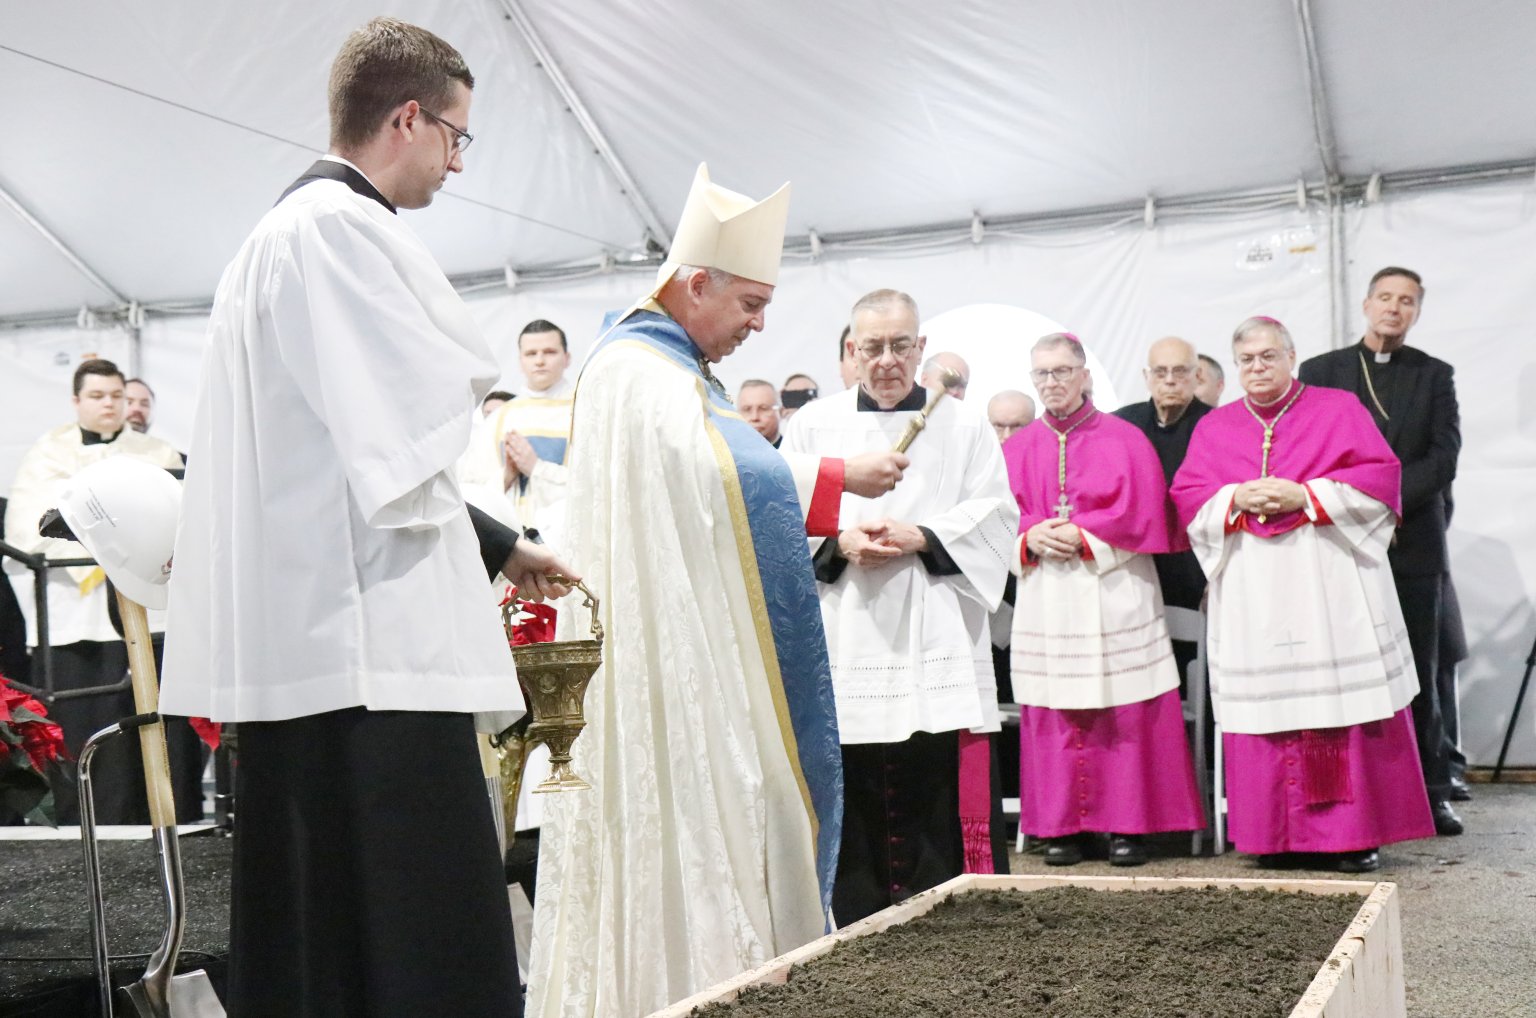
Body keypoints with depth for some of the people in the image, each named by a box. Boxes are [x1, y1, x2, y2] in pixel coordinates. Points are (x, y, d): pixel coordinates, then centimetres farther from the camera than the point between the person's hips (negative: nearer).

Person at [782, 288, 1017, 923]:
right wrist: (839, 543, -11)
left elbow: (996, 517, 5)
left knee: (943, 795, -2)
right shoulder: (813, 425, 11)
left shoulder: (962, 426, 10)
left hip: (936, 647, 0)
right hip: (844, 643, 1)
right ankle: (857, 936, 13)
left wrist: (921, 538, -10)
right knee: (854, 801, 2)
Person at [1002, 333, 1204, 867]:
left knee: (1123, 711, -3)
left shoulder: (1125, 440, 5)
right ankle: (1062, 824, 8)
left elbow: (1143, 514, -3)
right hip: (1045, 599, 2)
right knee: (1054, 713, 1)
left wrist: (1084, 536, -12)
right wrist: (1030, 538, -10)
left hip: (1113, 596, -2)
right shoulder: (1016, 449, 13)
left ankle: (1127, 824, 5)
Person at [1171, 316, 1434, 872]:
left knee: (1342, 702, -4)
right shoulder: (1215, 427, 17)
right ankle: (1278, 834, 6)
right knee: (1265, 705, -1)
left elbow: (1381, 475, -1)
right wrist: (1238, 499, -10)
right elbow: (1187, 497, 9)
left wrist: (1306, 496, -12)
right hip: (1253, 593, 2)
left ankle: (1355, 833, 4)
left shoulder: (1339, 409, 10)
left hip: (1331, 587, -2)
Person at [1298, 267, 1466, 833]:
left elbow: (1443, 458, 0)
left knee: (1420, 674, 4)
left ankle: (1431, 794, 11)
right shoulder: (1319, 372, 9)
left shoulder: (1434, 375, 11)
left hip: (1413, 545, 1)